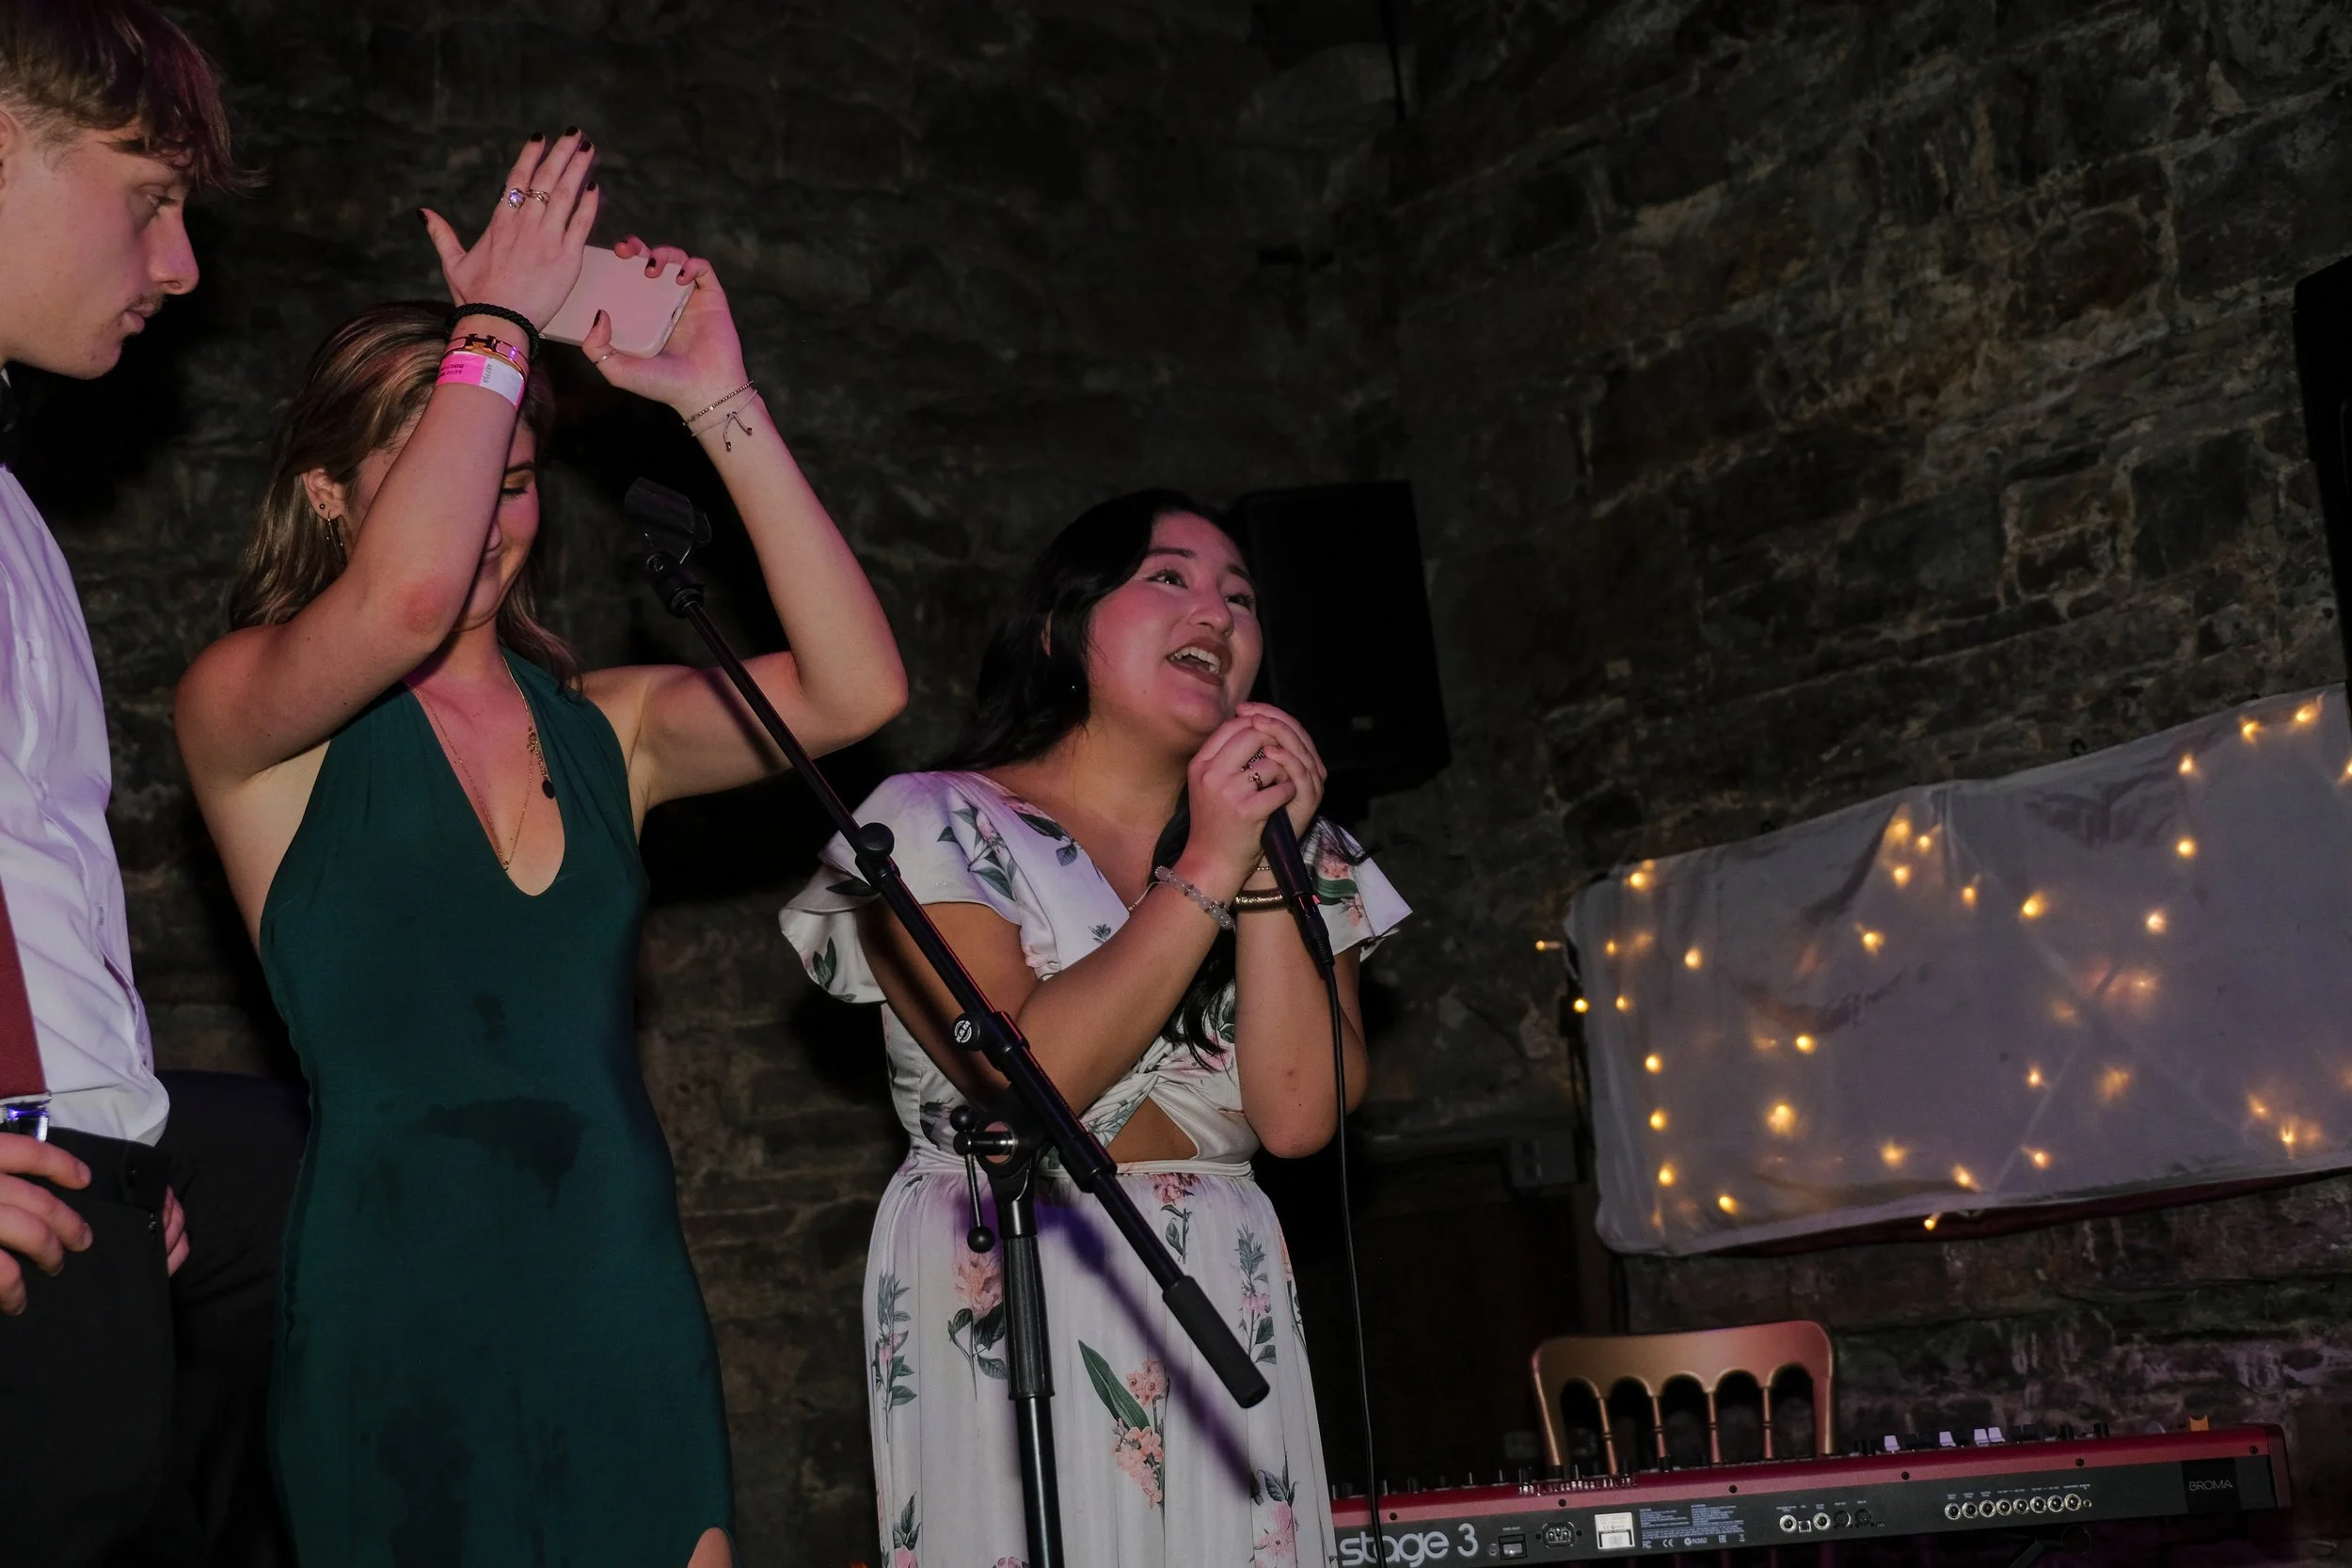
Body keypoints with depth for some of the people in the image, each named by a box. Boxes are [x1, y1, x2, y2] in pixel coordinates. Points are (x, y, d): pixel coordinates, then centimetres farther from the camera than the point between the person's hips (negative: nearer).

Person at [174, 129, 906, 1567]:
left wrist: (721, 404, -5)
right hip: (398, 1314, -4)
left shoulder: (601, 728, 11)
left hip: (627, 1300, 4)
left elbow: (854, 690, -4)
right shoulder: (244, 710, -1)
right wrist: (500, 324, -12)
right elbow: (402, 604, -23)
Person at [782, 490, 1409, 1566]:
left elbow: (1299, 1114, -5)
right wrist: (1207, 869, -17)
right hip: (1003, 1320, -3)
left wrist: (1268, 868, -12)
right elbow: (1026, 1082, -17)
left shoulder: (1301, 855, 9)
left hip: (1225, 1317, 4)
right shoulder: (935, 824, -3)